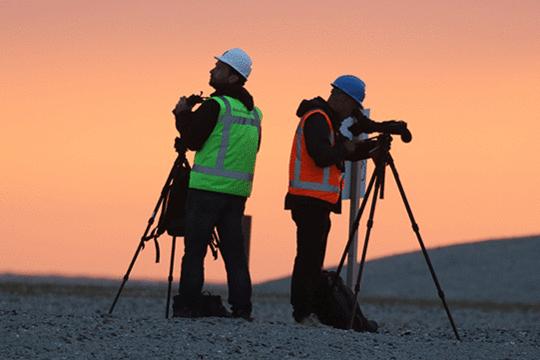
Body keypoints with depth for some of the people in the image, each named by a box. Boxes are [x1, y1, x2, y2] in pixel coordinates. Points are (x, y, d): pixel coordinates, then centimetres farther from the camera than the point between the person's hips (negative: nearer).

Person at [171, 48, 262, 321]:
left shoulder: (215, 106, -9)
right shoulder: (254, 112, 14)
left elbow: (192, 141, -10)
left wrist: (182, 114, 6)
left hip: (207, 186, -7)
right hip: (239, 190, 7)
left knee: (194, 249, -4)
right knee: (234, 250, 6)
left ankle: (185, 308, -6)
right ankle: (241, 309, -1)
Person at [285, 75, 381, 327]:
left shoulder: (327, 121, 22)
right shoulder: (316, 119, -11)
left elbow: (351, 154, 25)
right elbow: (322, 156, -24)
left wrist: (375, 145, 11)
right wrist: (346, 147, -8)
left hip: (319, 202, 11)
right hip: (310, 200, -11)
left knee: (313, 258, 9)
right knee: (308, 256, -11)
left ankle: (306, 311, 10)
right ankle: (303, 312, -12)